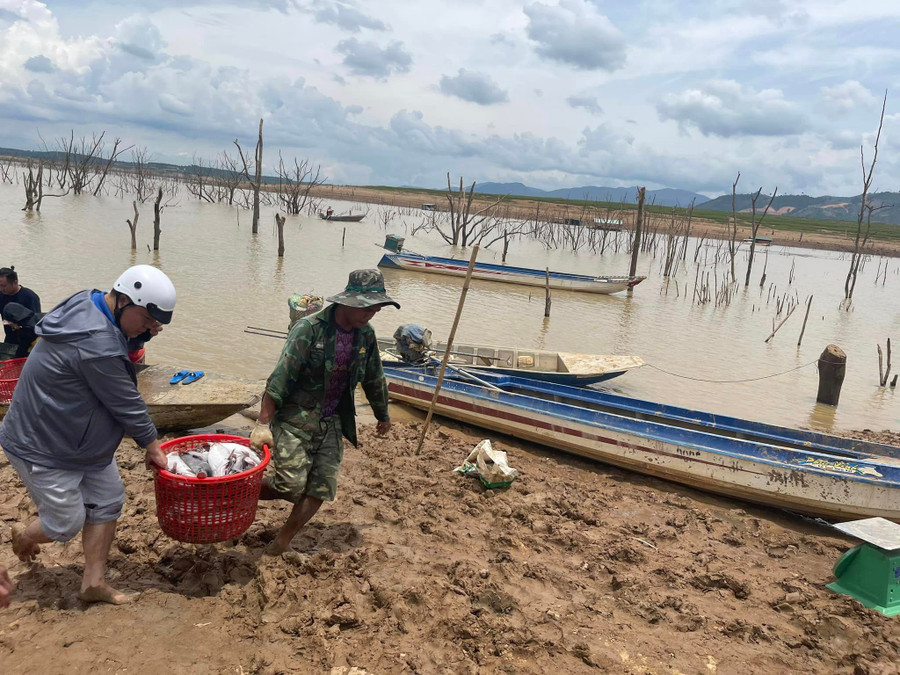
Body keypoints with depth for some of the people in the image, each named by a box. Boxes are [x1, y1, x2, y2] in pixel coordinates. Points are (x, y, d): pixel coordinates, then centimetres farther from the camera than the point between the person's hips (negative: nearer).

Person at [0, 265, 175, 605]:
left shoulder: (89, 303, -4)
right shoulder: (96, 346, -35)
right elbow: (127, 404, -22)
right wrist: (152, 446, -10)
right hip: (42, 449, -10)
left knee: (107, 502, 10)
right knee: (66, 523, 6)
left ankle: (94, 583, 22)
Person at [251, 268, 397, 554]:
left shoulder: (366, 335, 2)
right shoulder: (309, 328, -18)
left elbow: (374, 379, 18)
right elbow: (280, 377, -22)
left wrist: (383, 416, 28)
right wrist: (263, 424, -26)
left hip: (332, 423, 6)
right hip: (295, 420, -6)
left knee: (322, 489, 1)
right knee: (292, 486, -10)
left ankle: (282, 542, 18)